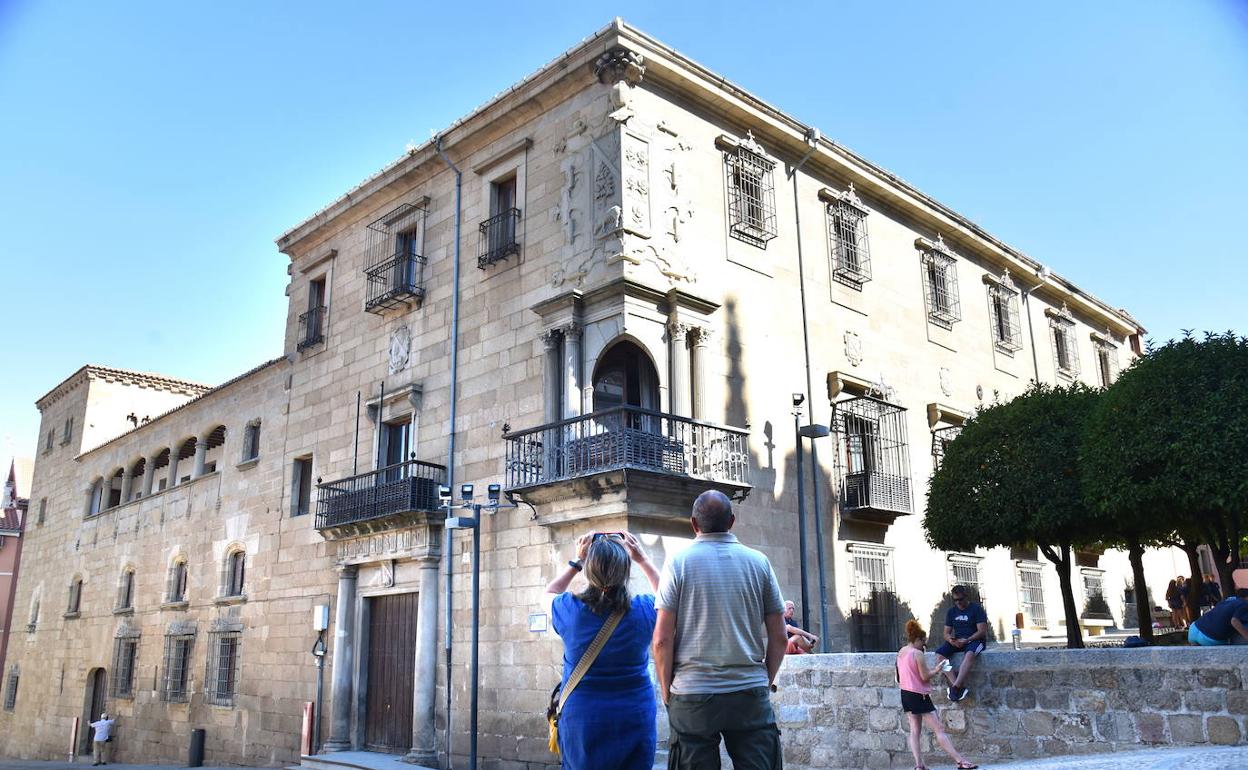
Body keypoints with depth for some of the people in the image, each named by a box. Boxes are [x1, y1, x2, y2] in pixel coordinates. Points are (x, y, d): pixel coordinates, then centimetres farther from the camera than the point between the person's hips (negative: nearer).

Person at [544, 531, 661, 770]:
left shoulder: (570, 609, -12)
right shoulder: (643, 610, -12)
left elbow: (550, 593, 13)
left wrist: (577, 562, 12)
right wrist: (642, 559, 14)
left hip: (581, 721, 0)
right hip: (635, 721, 0)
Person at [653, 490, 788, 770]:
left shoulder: (679, 562, -1)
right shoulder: (759, 561, 5)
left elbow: (662, 640, -5)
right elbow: (779, 638, 6)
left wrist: (667, 692, 6)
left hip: (692, 695, -1)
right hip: (751, 694, 2)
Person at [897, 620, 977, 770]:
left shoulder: (901, 652, 8)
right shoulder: (917, 653, -17)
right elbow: (925, 676, -17)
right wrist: (937, 670, 1)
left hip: (905, 694, 8)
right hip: (919, 695, -8)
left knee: (914, 730, 9)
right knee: (939, 729, -4)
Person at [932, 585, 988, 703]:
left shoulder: (976, 608, -2)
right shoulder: (951, 611, 12)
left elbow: (982, 631, -10)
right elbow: (946, 633, 11)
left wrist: (966, 640, -23)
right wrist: (950, 639, -14)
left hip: (975, 640, -5)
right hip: (956, 642, 5)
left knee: (969, 653, -41)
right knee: (939, 653, -25)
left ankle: (955, 687, -44)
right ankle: (960, 687, -34)